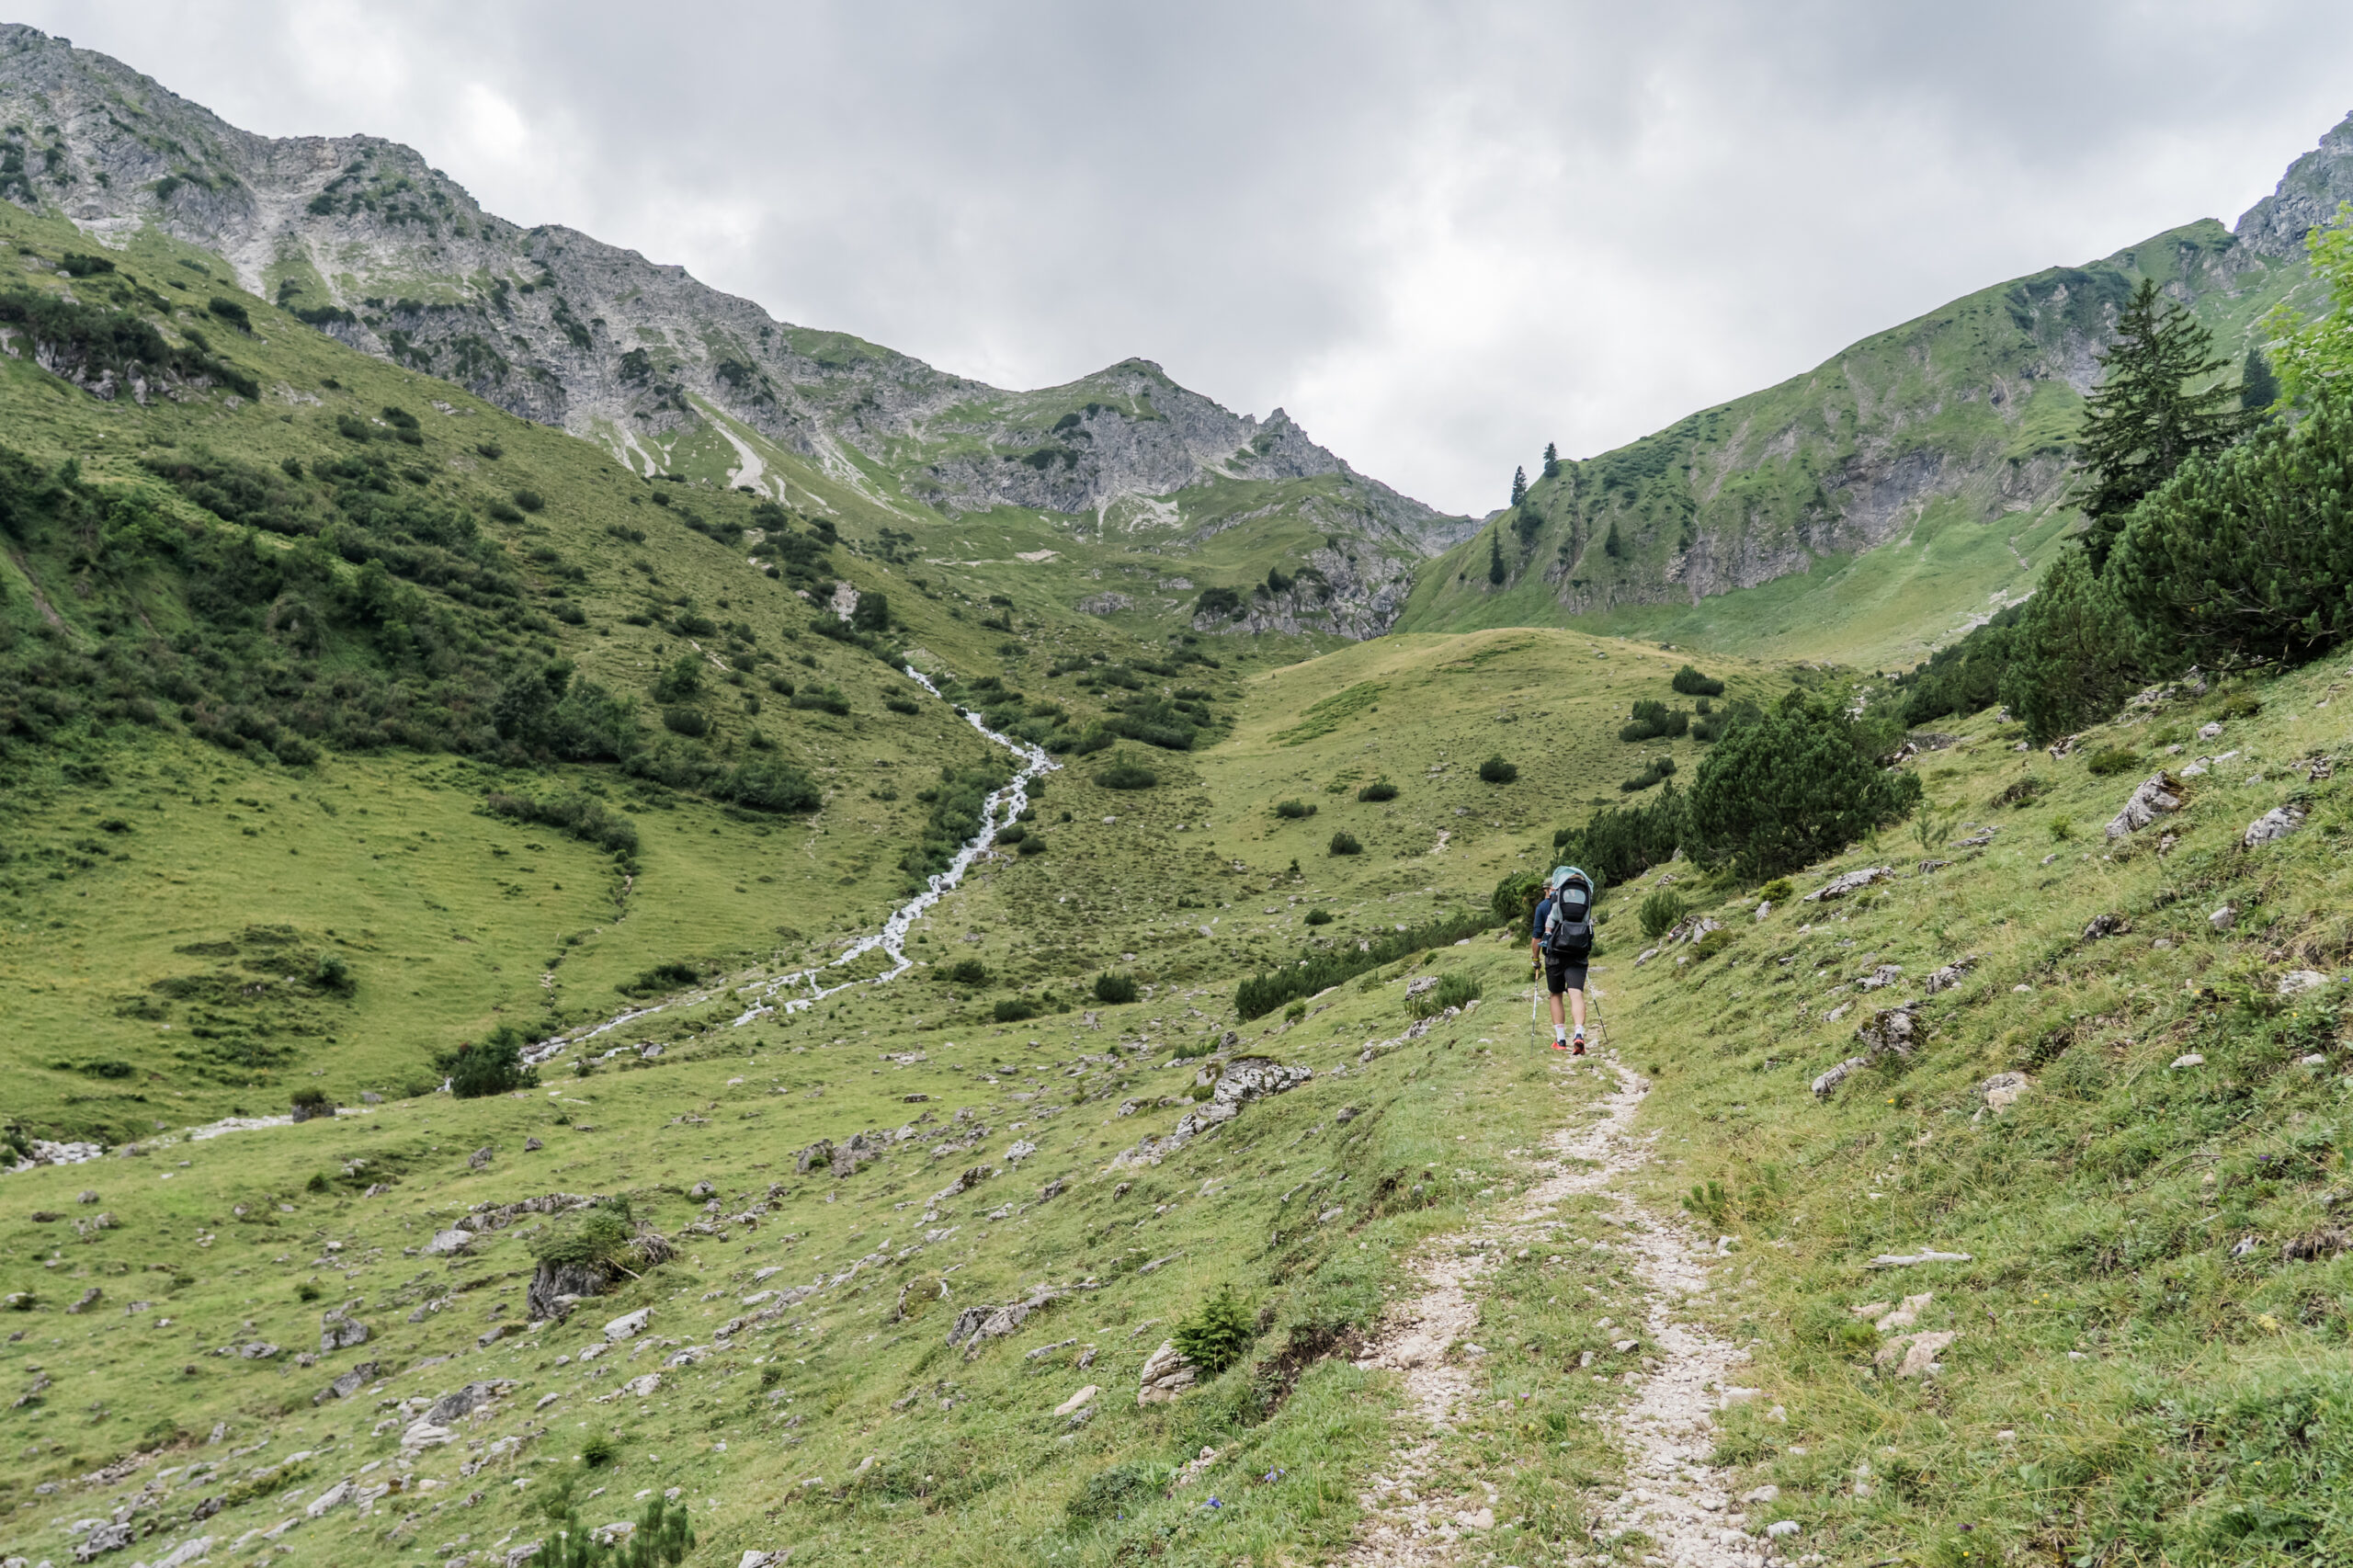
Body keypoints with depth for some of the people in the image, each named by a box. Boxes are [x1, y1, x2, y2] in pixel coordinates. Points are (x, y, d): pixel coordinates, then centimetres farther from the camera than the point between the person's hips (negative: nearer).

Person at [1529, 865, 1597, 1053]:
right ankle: (1579, 1034, -26)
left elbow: (1536, 935, 4)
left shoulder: (1543, 905, 7)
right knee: (1576, 995, -6)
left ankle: (1560, 1039, 13)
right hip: (1579, 954, 1)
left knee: (1556, 995, 14)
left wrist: (1535, 959, 14)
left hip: (1555, 954, -1)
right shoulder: (1583, 900, 17)